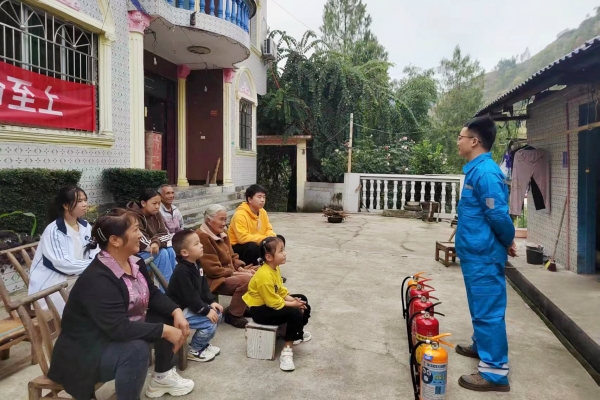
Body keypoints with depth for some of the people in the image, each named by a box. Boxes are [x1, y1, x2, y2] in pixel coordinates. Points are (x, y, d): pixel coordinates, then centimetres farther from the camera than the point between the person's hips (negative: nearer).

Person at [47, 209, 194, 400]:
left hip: (123, 333, 10)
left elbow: (152, 294, 8)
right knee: (136, 348, -35)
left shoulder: (134, 262, -2)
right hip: (87, 351, -10)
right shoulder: (97, 280, -30)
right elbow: (119, 328, -36)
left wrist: (176, 312, -9)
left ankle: (162, 376, 19)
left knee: (167, 318, 2)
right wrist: (165, 331, -31)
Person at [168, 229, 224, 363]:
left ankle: (202, 344, 22)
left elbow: (204, 287, 12)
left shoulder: (196, 264, 3)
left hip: (192, 305, 10)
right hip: (180, 309, -10)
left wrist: (211, 302, 1)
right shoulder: (182, 271, -26)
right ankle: (194, 351, 4)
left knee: (218, 313, 9)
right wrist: (206, 311, -22)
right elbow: (190, 297, -27)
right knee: (209, 323, -18)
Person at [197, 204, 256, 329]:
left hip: (228, 274, 10)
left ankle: (242, 306, 11)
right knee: (245, 279, -27)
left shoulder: (221, 234, 10)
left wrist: (241, 269, -5)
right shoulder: (202, 237, -22)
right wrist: (235, 273, -19)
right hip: (212, 279, -10)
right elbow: (212, 269, -24)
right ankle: (233, 315, -10)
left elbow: (232, 257, 15)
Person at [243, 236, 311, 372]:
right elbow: (273, 303, -27)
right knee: (295, 313, -25)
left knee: (302, 300, 15)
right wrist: (292, 304, -17)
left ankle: (297, 333, 33)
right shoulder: (264, 275, -31)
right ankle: (287, 350, -18)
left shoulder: (275, 268, 0)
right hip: (260, 310, -10)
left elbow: (281, 290, 9)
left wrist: (293, 299, -7)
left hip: (272, 301, 10)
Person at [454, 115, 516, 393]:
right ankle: (481, 346, 41)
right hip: (475, 253, 10)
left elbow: (499, 215, -22)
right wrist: (506, 242, 18)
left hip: (484, 255, -10)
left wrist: (507, 242, -5)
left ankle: (495, 372, 8)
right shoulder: (476, 170, 11)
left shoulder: (485, 172, -21)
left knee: (488, 311, -2)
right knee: (480, 308, 24)